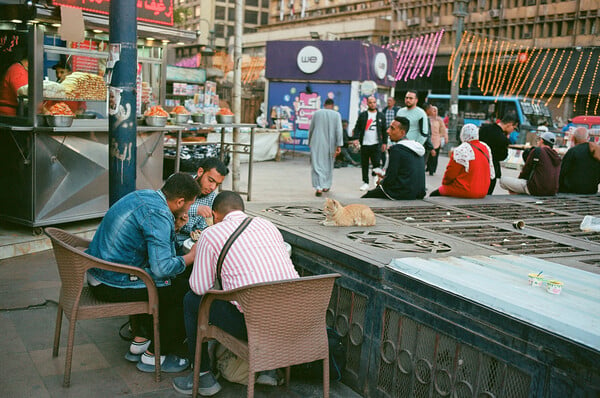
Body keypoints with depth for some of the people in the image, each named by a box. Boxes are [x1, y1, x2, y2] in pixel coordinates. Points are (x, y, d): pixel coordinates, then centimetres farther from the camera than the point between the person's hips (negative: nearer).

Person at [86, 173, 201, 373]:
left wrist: (174, 227, 11)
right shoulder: (159, 215, -23)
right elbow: (161, 268, -28)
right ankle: (153, 356, 6)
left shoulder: (144, 195, 8)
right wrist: (191, 257, -11)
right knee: (184, 290, -5)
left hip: (96, 272, 10)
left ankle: (139, 342, 27)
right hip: (114, 285, -10)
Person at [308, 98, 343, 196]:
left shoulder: (316, 113, 3)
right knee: (328, 164, 17)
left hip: (317, 143, 0)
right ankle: (326, 186, 25)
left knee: (317, 165, 0)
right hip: (330, 144, 0)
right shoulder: (336, 114, -1)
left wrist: (310, 142, 21)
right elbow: (339, 131, -9)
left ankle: (318, 187, -13)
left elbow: (310, 129, 9)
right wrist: (339, 145, -8)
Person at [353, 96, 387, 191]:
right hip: (364, 144, 1)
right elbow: (357, 128, 5)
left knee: (377, 163, -9)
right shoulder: (362, 115, 7)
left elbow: (384, 130, 12)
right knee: (364, 165, 6)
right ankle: (365, 182, 16)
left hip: (376, 144, -1)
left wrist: (384, 143, 7)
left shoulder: (381, 116, 9)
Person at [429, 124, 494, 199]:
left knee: (433, 195, 7)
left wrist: (444, 182, 9)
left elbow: (450, 174, -11)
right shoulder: (486, 148, 6)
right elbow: (491, 174, 11)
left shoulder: (460, 151, -17)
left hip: (465, 191, -8)